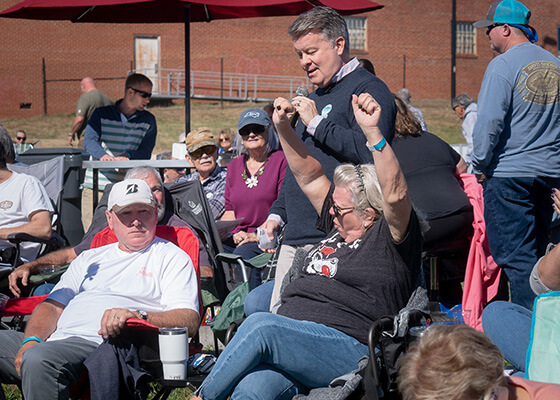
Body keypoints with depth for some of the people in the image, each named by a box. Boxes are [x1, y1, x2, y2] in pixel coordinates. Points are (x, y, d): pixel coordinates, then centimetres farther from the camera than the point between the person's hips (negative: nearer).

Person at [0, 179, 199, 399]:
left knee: (39, 359, -34)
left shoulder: (173, 258, 12)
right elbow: (53, 306, 20)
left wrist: (138, 317, -21)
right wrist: (31, 341, -2)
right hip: (56, 340, 6)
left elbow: (189, 321, -2)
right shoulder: (90, 258, 29)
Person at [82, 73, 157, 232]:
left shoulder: (148, 120, 12)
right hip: (96, 186, 0)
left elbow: (145, 152, 1)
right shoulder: (101, 114, 8)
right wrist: (103, 155, -29)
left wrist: (127, 156, -21)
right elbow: (89, 141, -7)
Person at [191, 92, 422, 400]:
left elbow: (394, 194, -17)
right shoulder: (339, 227, 25)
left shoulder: (390, 237, 3)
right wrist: (283, 128, 22)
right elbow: (310, 177, 31)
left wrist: (372, 131, -25)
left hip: (348, 351, -6)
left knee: (260, 325, -31)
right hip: (289, 339, 7)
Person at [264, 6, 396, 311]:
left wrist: (316, 123, -13)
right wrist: (277, 214, 21)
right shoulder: (314, 98, 24)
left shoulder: (368, 89, -5)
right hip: (295, 238, 9)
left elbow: (368, 151, -23)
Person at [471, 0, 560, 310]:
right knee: (535, 254, 16)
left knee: (514, 257, -3)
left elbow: (489, 122, -16)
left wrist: (480, 166, -3)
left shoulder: (503, 66, -11)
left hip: (508, 176, -7)